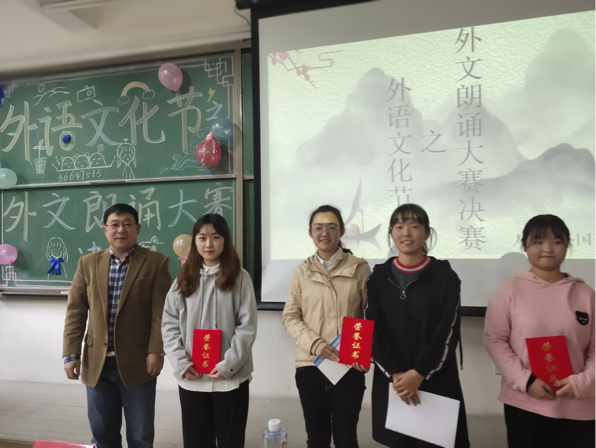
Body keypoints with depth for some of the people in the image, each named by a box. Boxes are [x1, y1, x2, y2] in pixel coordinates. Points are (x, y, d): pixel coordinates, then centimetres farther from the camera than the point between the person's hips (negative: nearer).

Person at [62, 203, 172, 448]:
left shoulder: (156, 262, -3)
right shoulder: (88, 263, 7)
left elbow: (161, 311, -7)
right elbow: (75, 311, 6)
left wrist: (156, 350, -14)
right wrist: (71, 353, 0)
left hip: (138, 362, -3)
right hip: (97, 363, 3)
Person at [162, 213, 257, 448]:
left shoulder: (239, 278, -2)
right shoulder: (184, 279, 7)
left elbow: (247, 327, -7)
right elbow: (170, 325, 3)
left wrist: (228, 365, -14)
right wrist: (181, 363, -7)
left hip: (231, 377, -2)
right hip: (191, 378, 3)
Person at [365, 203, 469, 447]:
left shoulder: (445, 276, -1)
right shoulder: (379, 276, 4)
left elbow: (448, 333, -7)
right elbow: (372, 331, -2)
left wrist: (419, 374, -15)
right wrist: (395, 373, -13)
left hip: (435, 381, -1)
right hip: (390, 381, 2)